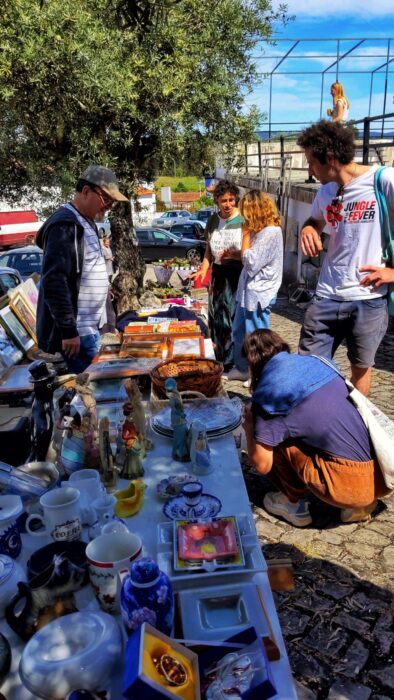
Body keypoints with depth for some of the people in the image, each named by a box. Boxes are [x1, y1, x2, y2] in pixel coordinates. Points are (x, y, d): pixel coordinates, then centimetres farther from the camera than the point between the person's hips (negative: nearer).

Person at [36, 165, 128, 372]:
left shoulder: (86, 222, 15)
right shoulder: (65, 225, -16)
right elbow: (54, 281, -24)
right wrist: (68, 330, -23)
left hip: (88, 327, 10)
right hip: (76, 331, -10)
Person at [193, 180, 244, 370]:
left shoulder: (243, 220, -10)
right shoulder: (213, 221, 9)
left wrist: (234, 255, -23)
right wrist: (204, 269, 5)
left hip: (237, 274, -6)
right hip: (218, 273, 6)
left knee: (233, 316, -5)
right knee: (216, 317, 11)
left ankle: (231, 362, 7)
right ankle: (218, 359, 24)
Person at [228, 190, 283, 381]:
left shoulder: (271, 233, -19)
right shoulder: (261, 230, 9)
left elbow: (251, 264, -22)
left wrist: (246, 235, -14)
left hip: (258, 295, -9)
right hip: (248, 291, 10)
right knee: (239, 333, 20)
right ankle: (242, 368, 35)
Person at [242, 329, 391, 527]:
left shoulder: (268, 391, -5)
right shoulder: (318, 360, 15)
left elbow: (262, 465, 0)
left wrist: (249, 427, 19)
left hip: (352, 483, -7)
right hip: (385, 471, 7)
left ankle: (295, 504, 19)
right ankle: (360, 504, 18)